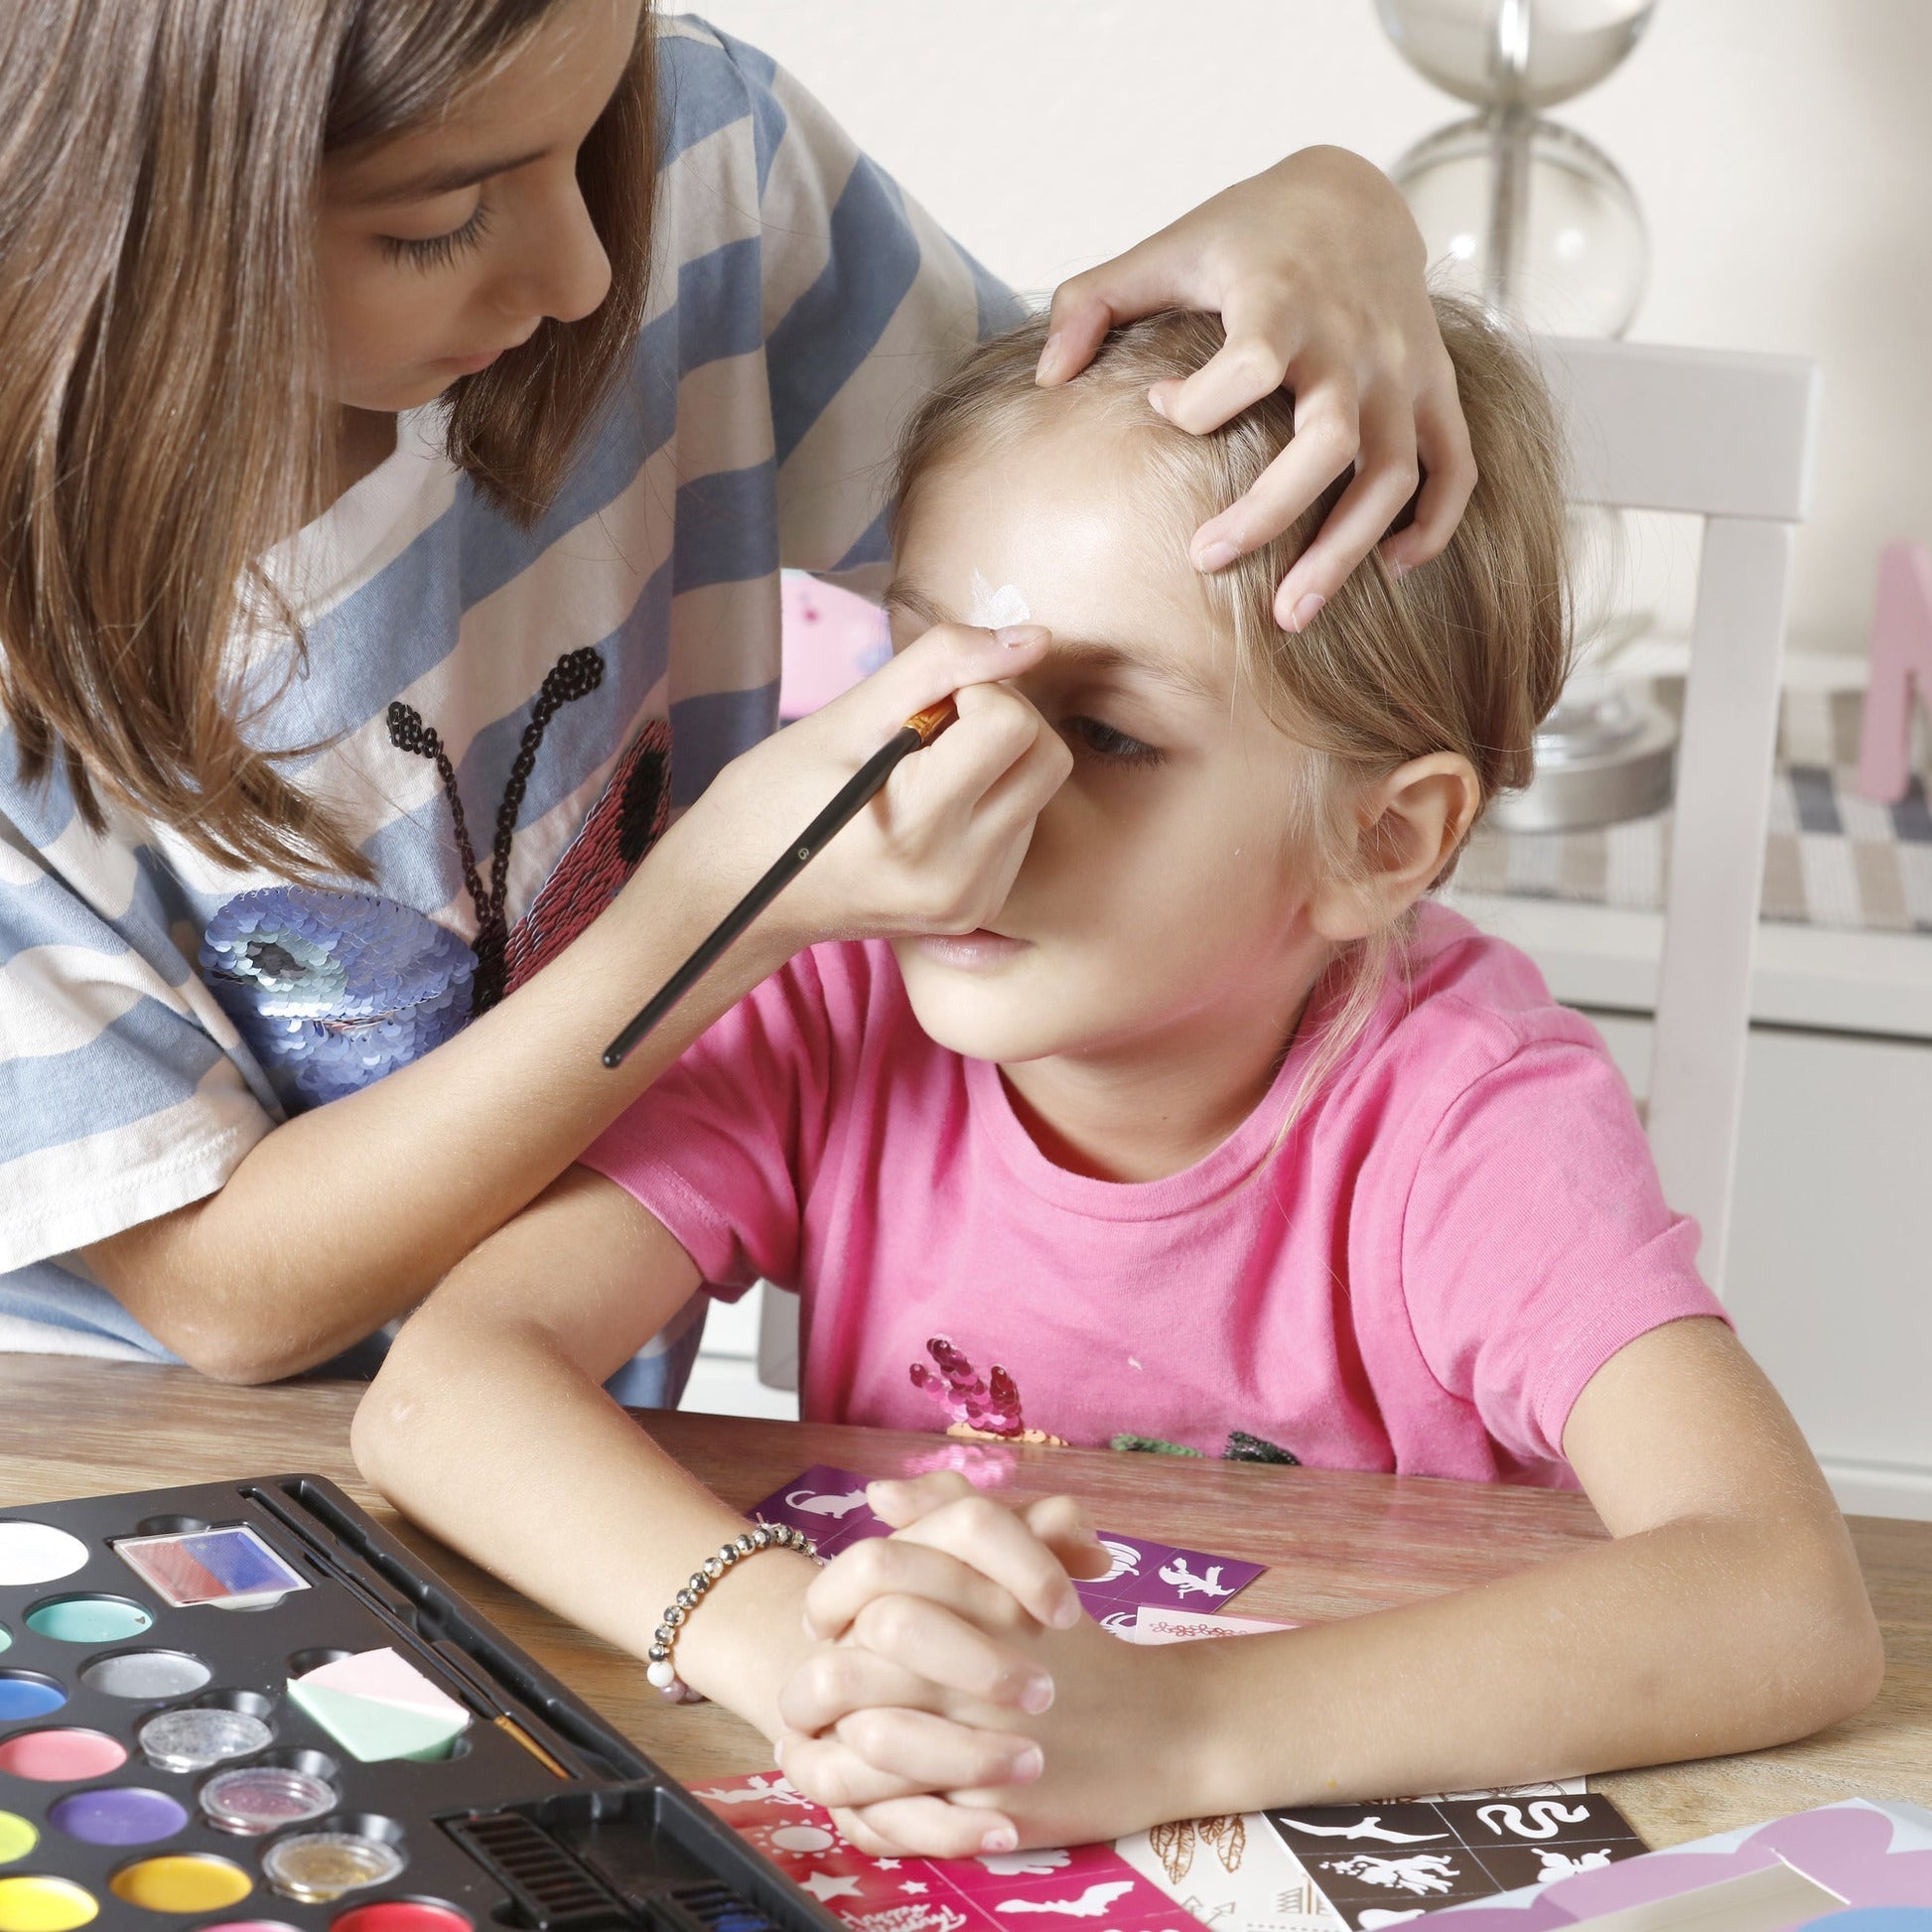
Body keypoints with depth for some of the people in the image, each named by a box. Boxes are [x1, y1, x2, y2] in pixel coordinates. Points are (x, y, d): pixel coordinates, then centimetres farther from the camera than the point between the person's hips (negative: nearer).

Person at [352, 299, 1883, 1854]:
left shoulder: (1468, 1102, -21)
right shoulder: (841, 1011, -13)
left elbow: (1793, 1606, -34)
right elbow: (443, 1385, -21)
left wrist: (1178, 1726, -45)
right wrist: (793, 1643, -40)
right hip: (900, 1846, 2)